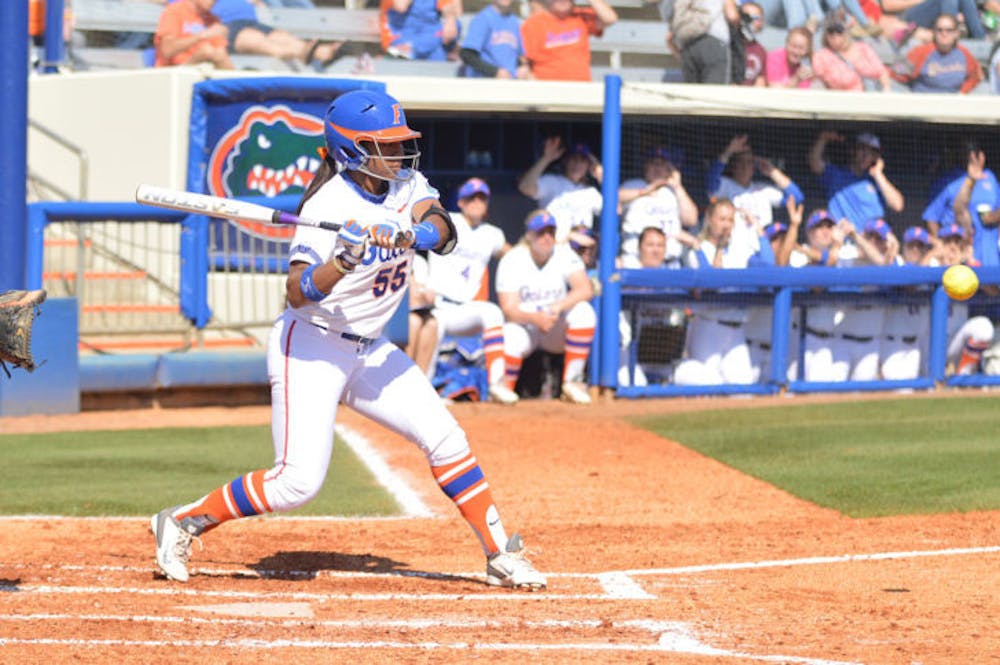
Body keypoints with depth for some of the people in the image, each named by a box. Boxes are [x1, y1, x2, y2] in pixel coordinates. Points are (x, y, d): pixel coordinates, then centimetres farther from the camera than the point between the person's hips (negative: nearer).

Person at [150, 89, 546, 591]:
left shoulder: (406, 186, 1)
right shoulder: (328, 206, -20)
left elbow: (443, 232, -18)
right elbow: (297, 292, -28)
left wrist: (408, 233, -38)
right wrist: (342, 263, -44)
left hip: (368, 352, 7)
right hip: (309, 348, -7)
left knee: (445, 438, -2)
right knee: (298, 481, -15)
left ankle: (501, 556, 6)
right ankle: (181, 522, 0)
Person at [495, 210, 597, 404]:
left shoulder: (565, 255, -5)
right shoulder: (512, 260, -11)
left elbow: (585, 290, -21)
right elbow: (509, 310, -19)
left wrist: (559, 306, -39)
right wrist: (536, 319, -40)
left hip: (557, 330, 3)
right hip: (524, 326, -2)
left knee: (583, 310, -28)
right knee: (510, 340, -38)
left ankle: (572, 381, -22)